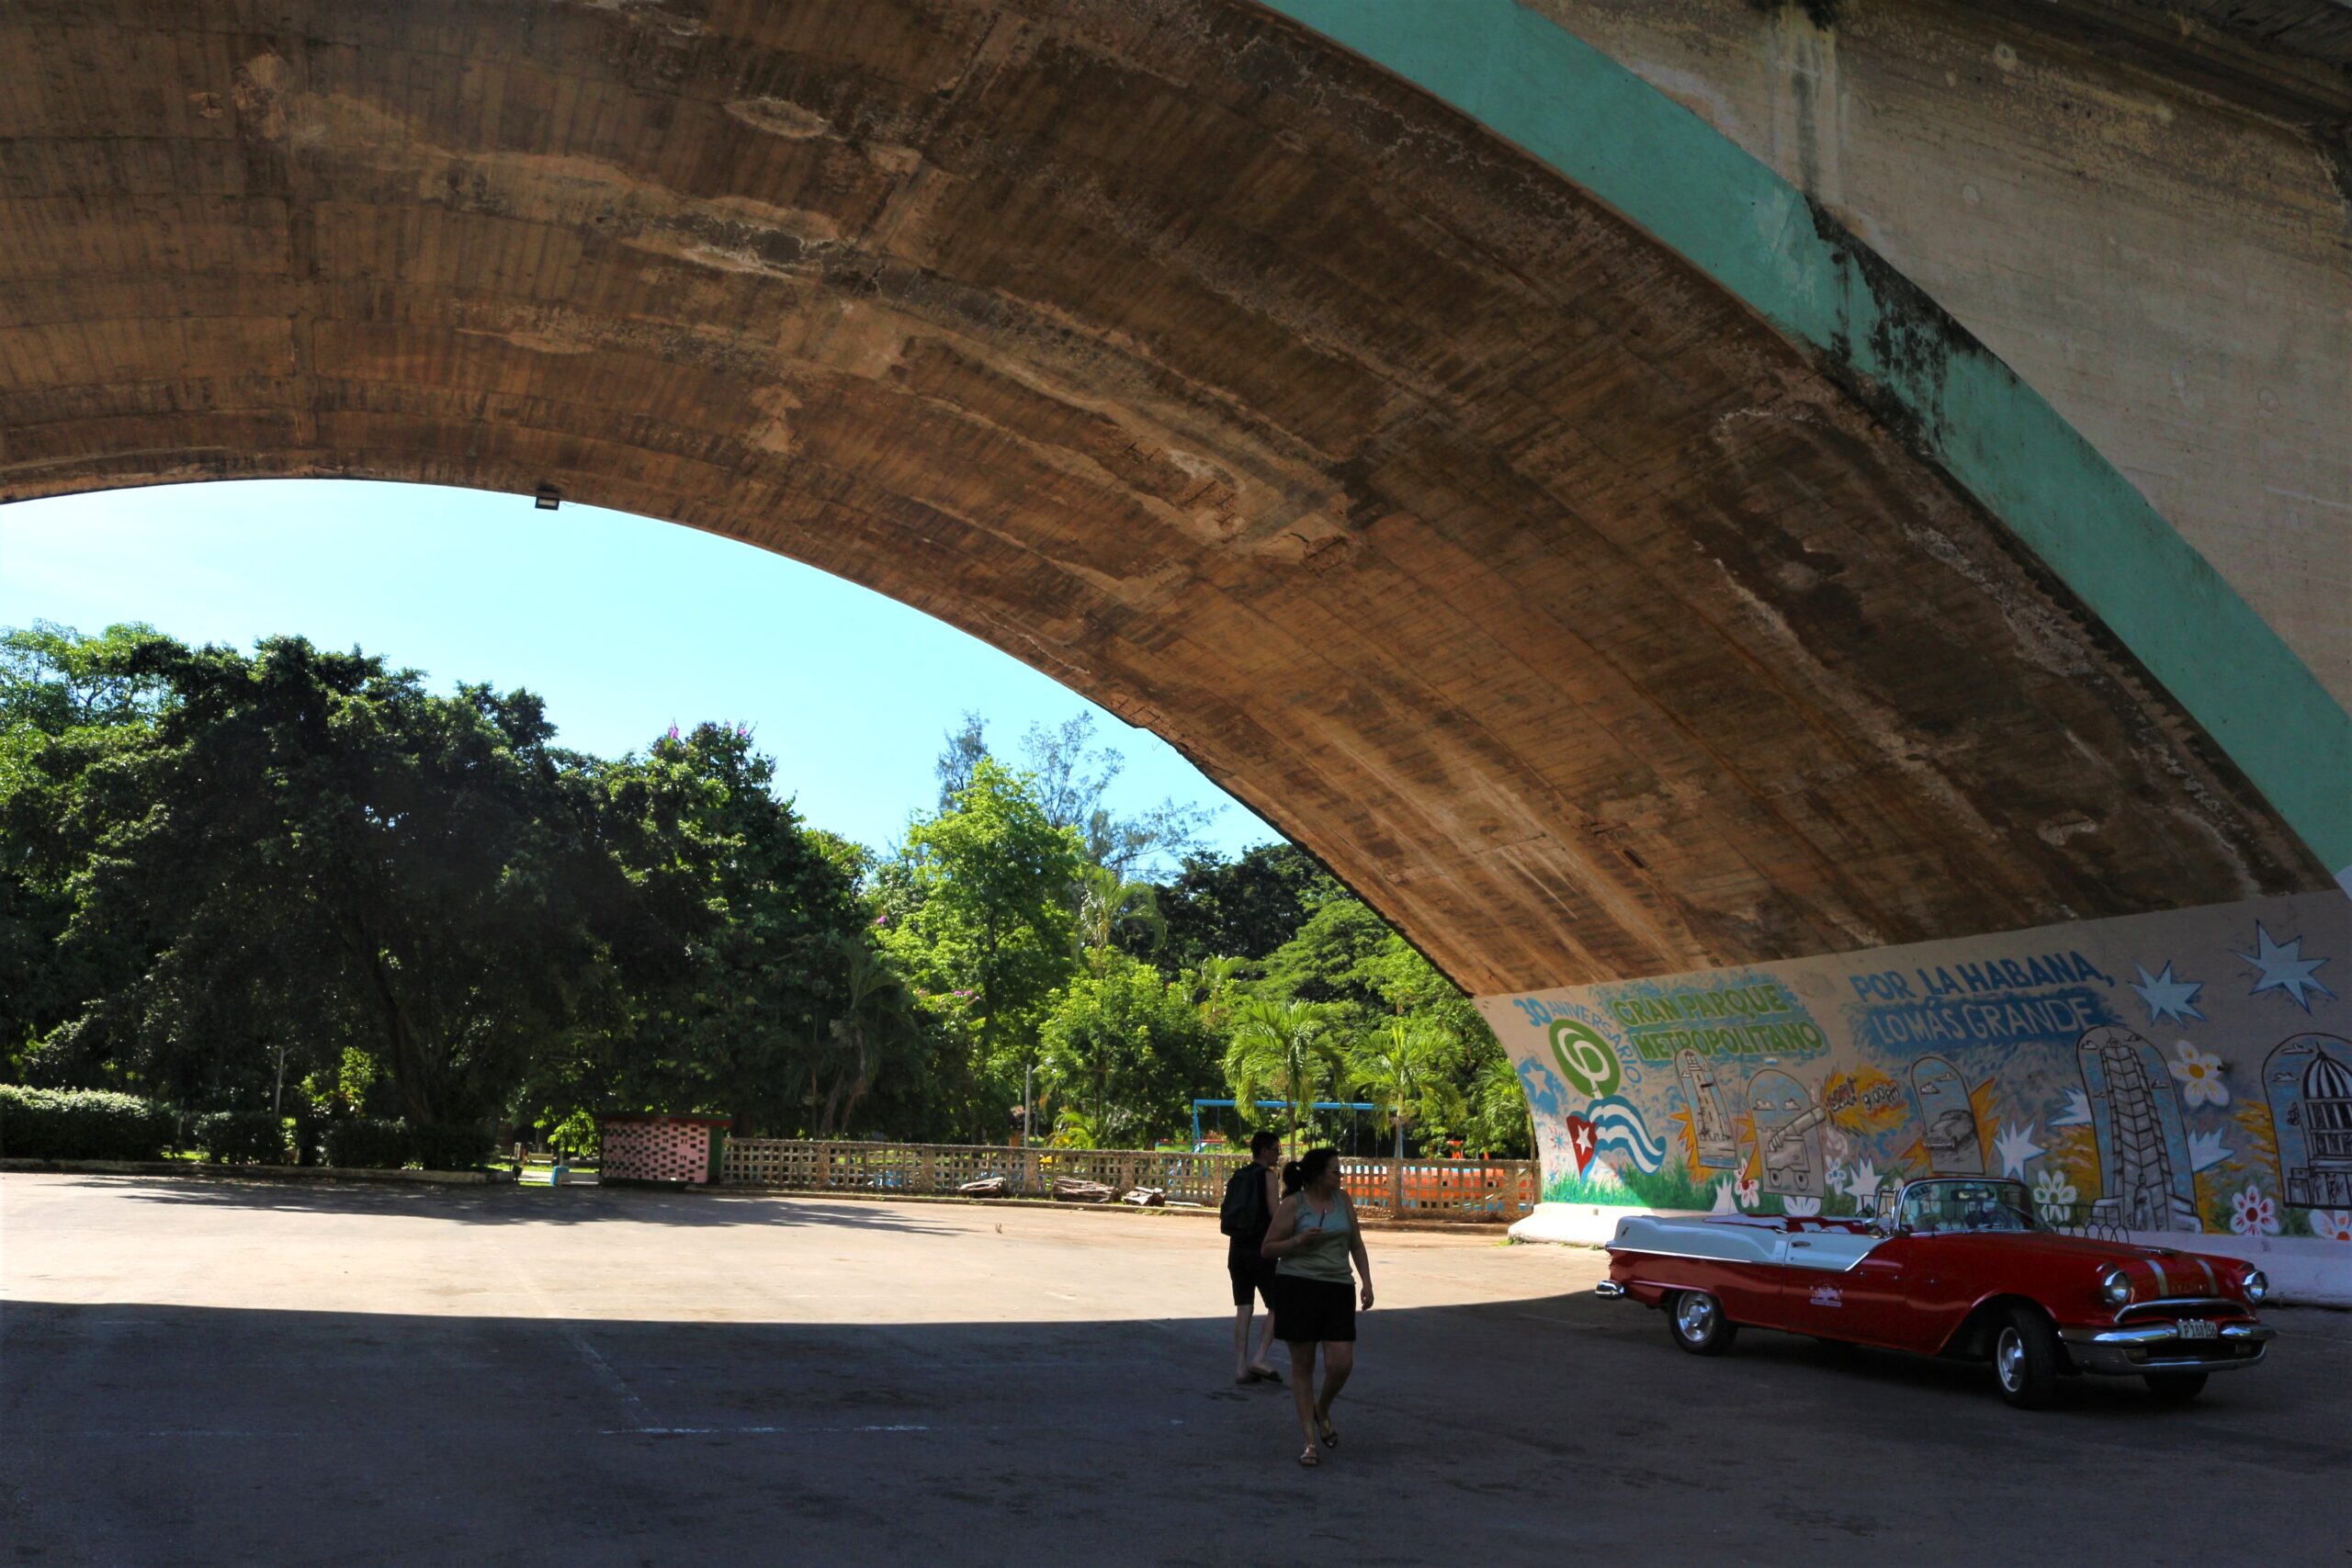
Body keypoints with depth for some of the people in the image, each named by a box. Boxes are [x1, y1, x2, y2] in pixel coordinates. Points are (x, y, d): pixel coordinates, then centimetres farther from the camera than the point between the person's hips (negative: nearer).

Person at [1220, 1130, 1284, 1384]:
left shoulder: (1236, 1177, 12)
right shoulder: (1266, 1175, -9)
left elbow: (1223, 1216, 13)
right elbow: (1276, 1213, -16)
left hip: (1236, 1250, 7)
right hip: (1261, 1251, -6)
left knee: (1243, 1308, 7)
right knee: (1276, 1307, 4)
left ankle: (1241, 1367, 5)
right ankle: (1260, 1359, -7)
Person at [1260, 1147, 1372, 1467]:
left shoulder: (1342, 1199, 10)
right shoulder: (1293, 1204, -3)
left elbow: (1356, 1245, 16)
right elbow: (1267, 1249, 0)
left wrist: (1366, 1282, 6)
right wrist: (1297, 1241, -16)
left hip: (1337, 1288, 4)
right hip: (1297, 1287, -3)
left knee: (1341, 1364, -6)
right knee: (1302, 1365, 2)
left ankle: (1322, 1410, 26)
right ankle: (1310, 1440, 11)